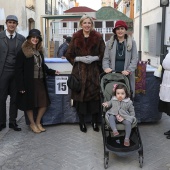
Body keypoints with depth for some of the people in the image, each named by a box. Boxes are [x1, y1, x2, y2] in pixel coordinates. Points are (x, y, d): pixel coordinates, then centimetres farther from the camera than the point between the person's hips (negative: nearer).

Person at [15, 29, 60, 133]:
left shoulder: (39, 51, 11)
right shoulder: (23, 52, -9)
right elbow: (19, 70, -11)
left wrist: (52, 72, 8)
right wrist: (21, 86, -15)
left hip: (40, 81, 6)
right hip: (29, 82, -6)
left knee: (44, 103, 8)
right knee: (30, 103, 7)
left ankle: (38, 122, 26)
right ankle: (32, 124, 26)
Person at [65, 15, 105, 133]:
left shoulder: (98, 37, 4)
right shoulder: (76, 38, 5)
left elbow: (104, 54, 4)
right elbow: (69, 55, 6)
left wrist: (94, 58, -14)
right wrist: (80, 58, -10)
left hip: (94, 71, 0)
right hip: (79, 71, 0)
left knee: (95, 96, 1)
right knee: (80, 95, 2)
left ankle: (95, 122, 16)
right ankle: (82, 122, 16)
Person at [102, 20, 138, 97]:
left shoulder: (132, 42, 8)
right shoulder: (110, 43, 12)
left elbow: (134, 59, 3)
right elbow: (106, 58, 9)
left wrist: (129, 70, -11)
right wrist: (106, 67, -10)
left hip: (126, 75, 0)